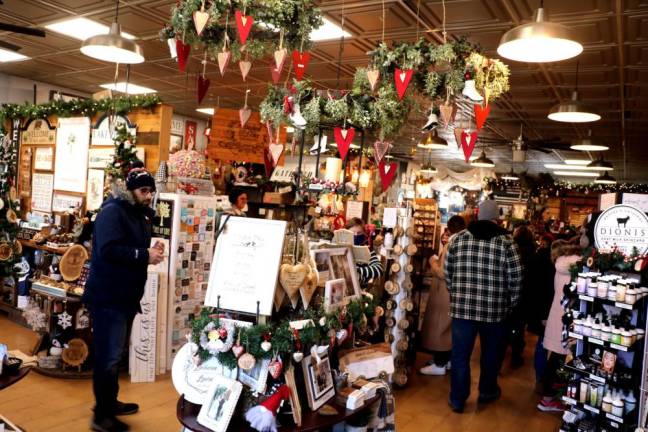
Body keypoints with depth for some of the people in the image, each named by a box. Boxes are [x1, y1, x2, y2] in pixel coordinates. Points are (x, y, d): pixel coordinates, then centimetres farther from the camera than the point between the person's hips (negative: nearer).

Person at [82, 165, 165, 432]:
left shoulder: (139, 215, 13)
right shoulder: (112, 212, -16)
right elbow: (108, 250, -29)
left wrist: (151, 252, -1)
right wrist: (145, 255, -23)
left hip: (125, 296, 10)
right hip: (108, 297, -10)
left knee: (115, 354, 20)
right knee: (108, 356, -3)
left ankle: (109, 402, 35)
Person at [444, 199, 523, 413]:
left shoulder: (458, 238, 0)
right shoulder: (506, 242, -5)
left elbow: (447, 271, 5)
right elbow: (515, 277, -5)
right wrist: (510, 304, 9)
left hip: (461, 307, 1)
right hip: (494, 310, 0)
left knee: (460, 354, 9)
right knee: (491, 352, 20)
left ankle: (457, 399, 17)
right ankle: (487, 391, 37)